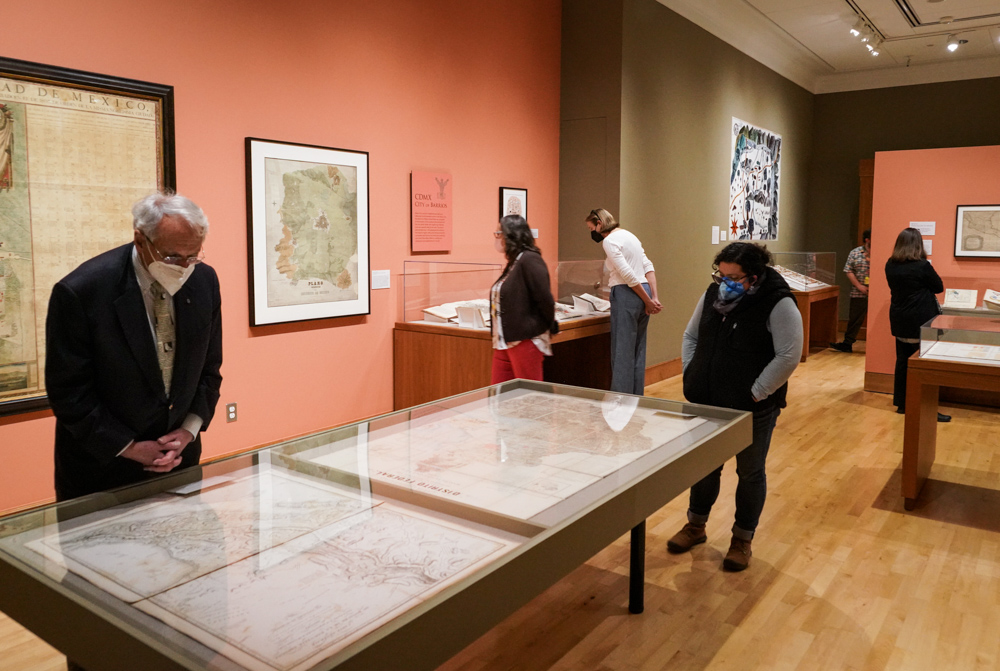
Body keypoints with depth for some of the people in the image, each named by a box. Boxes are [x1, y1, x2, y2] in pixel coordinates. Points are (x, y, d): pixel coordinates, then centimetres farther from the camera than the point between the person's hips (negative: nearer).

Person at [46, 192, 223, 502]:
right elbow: (68, 392, -14)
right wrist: (128, 448, -14)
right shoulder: (80, 291, -20)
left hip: (178, 453, 4)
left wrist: (190, 429, -7)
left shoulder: (204, 280, -7)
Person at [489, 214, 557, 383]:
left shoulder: (529, 260, -14)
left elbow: (544, 298, -17)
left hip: (526, 341, -9)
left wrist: (551, 328, -6)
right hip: (504, 342, 9)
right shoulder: (513, 262, 15)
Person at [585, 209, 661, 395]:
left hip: (626, 295, -9)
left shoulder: (609, 240, -9)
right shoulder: (628, 235, 18)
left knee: (622, 352, -4)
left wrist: (648, 302, -10)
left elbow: (629, 275, -16)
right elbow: (648, 267, 12)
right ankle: (636, 398, 21)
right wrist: (654, 298, 4)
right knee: (637, 351, 14)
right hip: (643, 294, 9)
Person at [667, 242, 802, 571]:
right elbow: (691, 336, 15)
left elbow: (788, 356, -20)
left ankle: (742, 539, 29)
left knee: (751, 472, 12)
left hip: (753, 409, -5)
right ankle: (696, 525, 38)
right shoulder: (713, 294, 3)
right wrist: (690, 374, 4)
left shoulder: (778, 305, -16)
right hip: (707, 403, 5)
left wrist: (757, 393, -20)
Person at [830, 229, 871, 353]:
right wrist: (859, 285, -8)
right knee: (855, 319, 6)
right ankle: (847, 344, 14)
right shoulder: (855, 253, 2)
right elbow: (848, 271, 0)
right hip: (858, 293, 0)